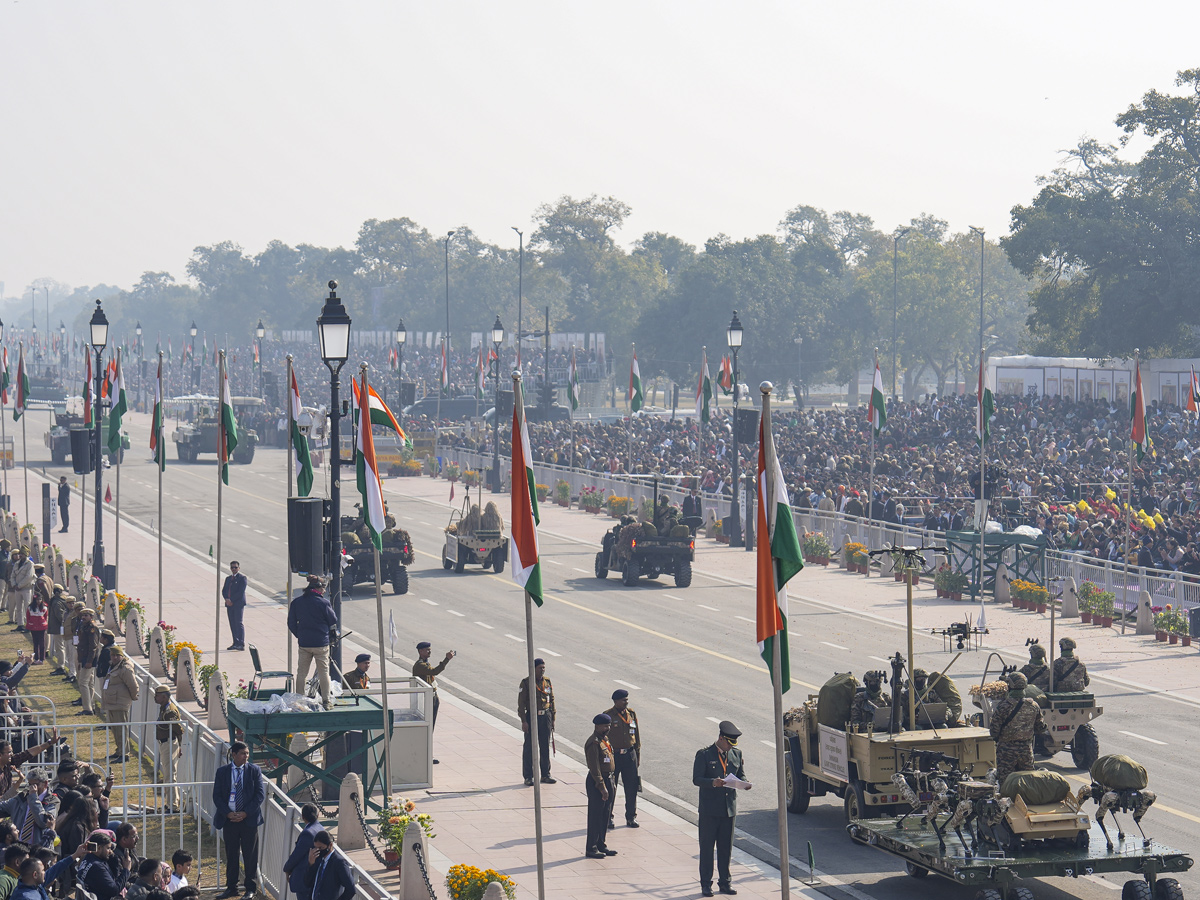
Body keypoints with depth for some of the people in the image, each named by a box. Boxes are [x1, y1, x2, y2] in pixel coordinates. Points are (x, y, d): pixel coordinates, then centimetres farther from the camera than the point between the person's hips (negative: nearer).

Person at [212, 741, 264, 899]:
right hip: (229, 819, 1)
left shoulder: (254, 770, -2)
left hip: (248, 819, -1)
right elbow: (217, 796, 1)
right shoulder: (222, 772, 1)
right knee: (231, 855, 8)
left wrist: (245, 813, -12)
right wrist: (228, 813, -12)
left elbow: (260, 795, -4)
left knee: (250, 855, 3)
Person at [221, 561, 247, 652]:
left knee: (238, 623, -11)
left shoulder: (242, 578, -3)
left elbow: (241, 592, -12)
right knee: (232, 624, 6)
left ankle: (241, 644, -12)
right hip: (229, 604, 7)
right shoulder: (228, 578, 18)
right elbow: (224, 590, 13)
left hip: (238, 604, -7)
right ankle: (235, 643, 10)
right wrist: (227, 599, -6)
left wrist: (231, 600, -14)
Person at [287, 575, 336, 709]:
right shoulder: (323, 602, -11)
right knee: (323, 672, 6)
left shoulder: (296, 602, 1)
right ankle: (325, 701, 7)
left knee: (301, 673, 10)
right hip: (321, 643, -3)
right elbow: (333, 622, -3)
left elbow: (291, 624, 6)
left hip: (304, 643, 3)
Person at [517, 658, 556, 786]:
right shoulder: (526, 683, -7)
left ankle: (545, 775, 19)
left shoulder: (547, 682, 8)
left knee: (545, 747, 9)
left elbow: (551, 700, 15)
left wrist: (552, 718, 11)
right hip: (531, 717, -5)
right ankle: (528, 777, 6)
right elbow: (521, 703, -9)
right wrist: (524, 721, -15)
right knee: (529, 748, -1)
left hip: (545, 717, 5)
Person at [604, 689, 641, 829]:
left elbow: (637, 737, 13)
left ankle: (631, 817, 16)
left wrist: (638, 757, 11)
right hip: (613, 756, -4)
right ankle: (608, 818, 14)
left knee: (632, 787, 5)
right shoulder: (608, 716, -7)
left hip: (630, 755, 4)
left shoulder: (631, 714, 7)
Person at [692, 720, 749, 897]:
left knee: (726, 847, 9)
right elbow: (696, 779, -9)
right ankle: (706, 884, 8)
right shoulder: (704, 755, -5)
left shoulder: (736, 754, 10)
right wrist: (713, 782, -27)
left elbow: (741, 775, 15)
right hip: (709, 809, -4)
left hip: (729, 808, 4)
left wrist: (743, 783, -9)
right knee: (707, 847, 1)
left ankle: (725, 882, 18)